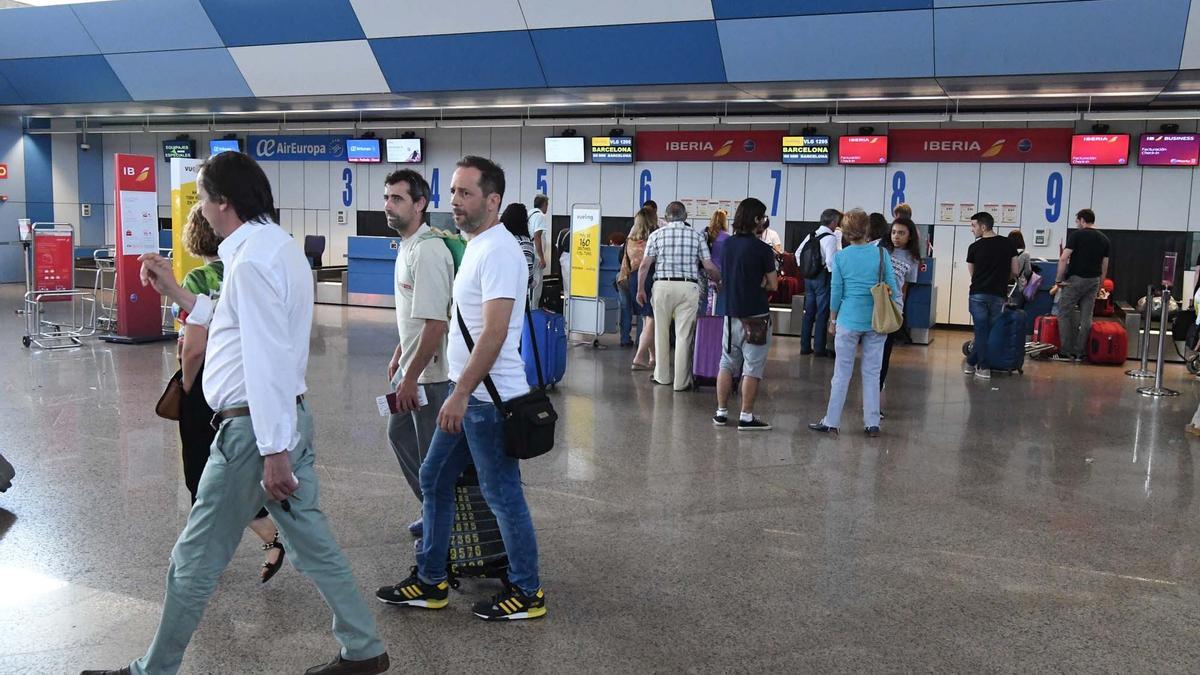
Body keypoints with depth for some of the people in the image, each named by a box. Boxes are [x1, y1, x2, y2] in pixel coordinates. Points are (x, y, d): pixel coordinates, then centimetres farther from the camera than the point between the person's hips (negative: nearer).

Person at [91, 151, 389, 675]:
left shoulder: (250, 260, -17)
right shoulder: (279, 246, 13)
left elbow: (267, 361, -22)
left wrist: (273, 451, -23)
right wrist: (177, 293, 19)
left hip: (255, 425, -9)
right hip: (290, 416, 9)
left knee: (195, 561, 6)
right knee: (312, 543, 15)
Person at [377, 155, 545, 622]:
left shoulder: (496, 250, -18)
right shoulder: (478, 247, 14)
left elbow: (494, 332, -25)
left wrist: (460, 393, -25)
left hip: (487, 398, -11)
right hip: (469, 393, 11)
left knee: (502, 495, 1)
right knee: (434, 479, 17)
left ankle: (527, 593, 16)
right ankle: (430, 581, 28)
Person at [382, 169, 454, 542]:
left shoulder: (427, 251, -23)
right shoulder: (407, 245, 9)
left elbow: (435, 323, -26)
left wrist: (411, 377, -22)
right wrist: (399, 354, 22)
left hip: (430, 374, -11)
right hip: (412, 365, 11)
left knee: (434, 455, 2)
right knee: (399, 434, 22)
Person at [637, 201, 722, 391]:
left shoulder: (657, 235, 5)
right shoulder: (696, 236, 5)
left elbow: (644, 265, -1)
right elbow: (709, 267, 1)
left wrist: (640, 289, 8)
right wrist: (721, 281, 17)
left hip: (663, 285, 1)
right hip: (688, 287, -1)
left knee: (661, 333, 14)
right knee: (684, 335, 2)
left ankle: (663, 376, 23)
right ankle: (681, 381, 3)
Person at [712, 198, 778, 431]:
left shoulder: (727, 244, 5)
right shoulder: (762, 249, -12)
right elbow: (773, 285, -8)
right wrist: (760, 283, 9)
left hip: (731, 313, 6)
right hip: (755, 316, -6)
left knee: (727, 363, 13)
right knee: (752, 368, 1)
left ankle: (721, 412, 16)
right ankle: (746, 417, 3)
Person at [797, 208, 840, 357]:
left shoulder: (811, 235, 6)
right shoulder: (830, 238, -15)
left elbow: (798, 253, 10)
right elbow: (830, 260, -24)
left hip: (809, 277, 7)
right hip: (823, 277, -7)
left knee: (809, 312, 13)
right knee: (822, 314, 2)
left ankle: (805, 346, 18)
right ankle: (819, 348, 7)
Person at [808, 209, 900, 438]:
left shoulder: (840, 257, -4)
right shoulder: (881, 254, -2)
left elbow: (836, 291, -1)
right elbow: (892, 287, 0)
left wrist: (833, 319, 10)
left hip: (849, 320, -1)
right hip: (877, 321, 1)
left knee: (842, 374, 6)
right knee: (872, 373, 9)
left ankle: (832, 422, 12)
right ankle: (872, 423, 14)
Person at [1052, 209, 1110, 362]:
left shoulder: (1077, 235, -7)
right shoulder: (1104, 239, 11)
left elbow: (1063, 259, -14)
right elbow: (1105, 266, 13)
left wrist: (1058, 279, -7)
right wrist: (1099, 285, 20)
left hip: (1075, 280, -6)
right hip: (1093, 281, 6)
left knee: (1065, 314, 1)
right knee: (1086, 316, 7)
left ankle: (1066, 352, -1)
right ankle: (1079, 353, 8)